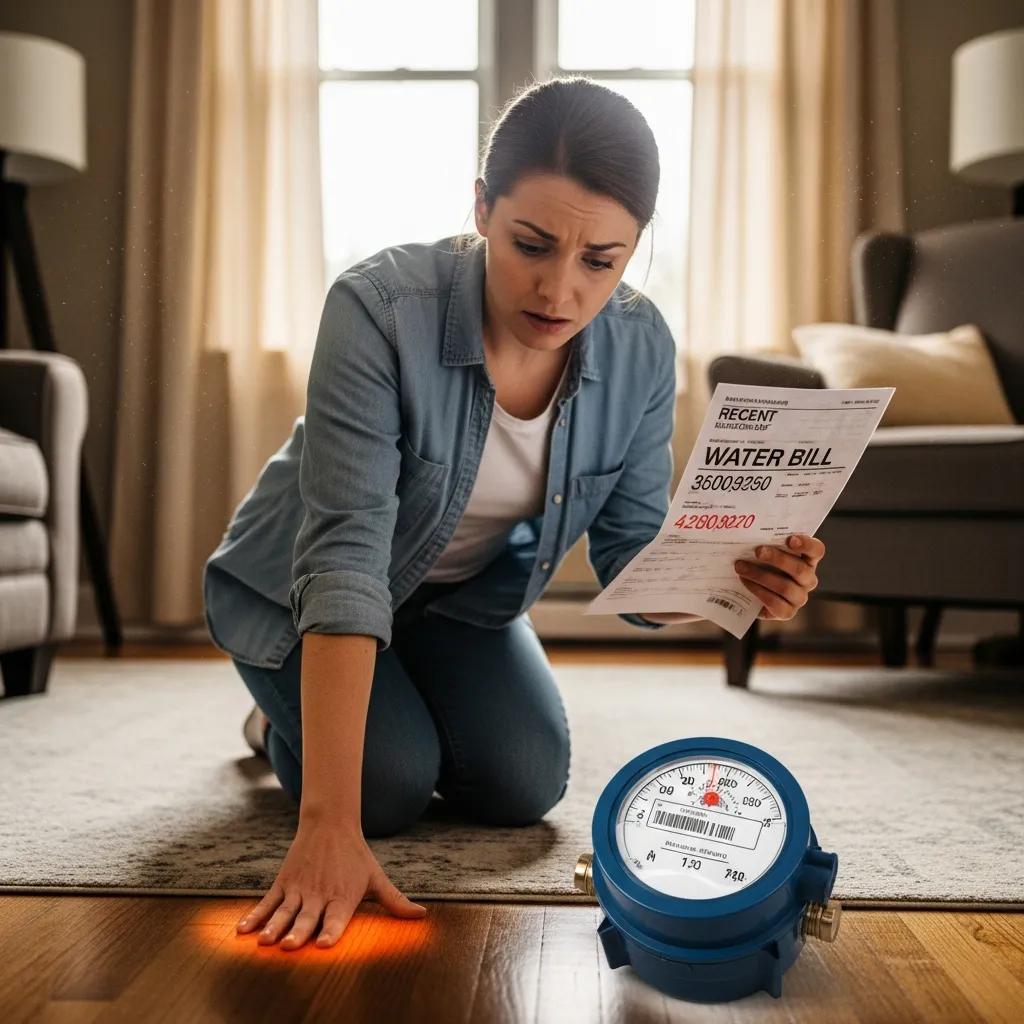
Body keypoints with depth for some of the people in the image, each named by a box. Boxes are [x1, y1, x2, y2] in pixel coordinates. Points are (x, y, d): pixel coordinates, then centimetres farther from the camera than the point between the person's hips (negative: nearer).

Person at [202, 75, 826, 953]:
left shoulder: (642, 349, -20)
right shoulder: (380, 308, -35)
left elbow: (633, 562, -14)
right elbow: (343, 557, -41)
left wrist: (727, 583, -39)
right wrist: (329, 824, -46)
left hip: (463, 596, 4)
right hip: (292, 594, -4)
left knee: (526, 786, -10)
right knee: (392, 783, -21)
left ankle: (410, 701, 23)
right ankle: (287, 712, 14)